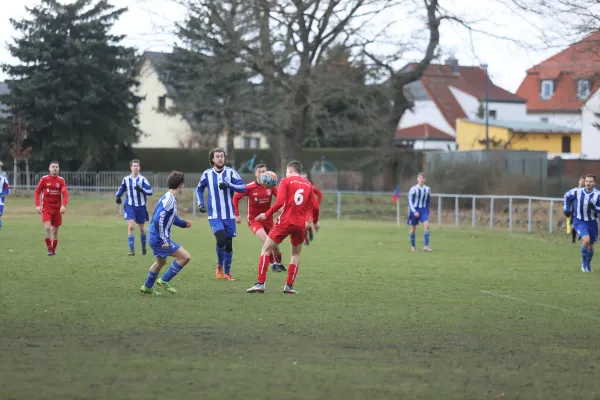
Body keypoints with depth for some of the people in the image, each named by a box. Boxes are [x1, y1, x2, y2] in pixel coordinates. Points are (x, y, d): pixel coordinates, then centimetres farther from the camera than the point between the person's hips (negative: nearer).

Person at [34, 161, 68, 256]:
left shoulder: (61, 180, 1)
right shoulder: (44, 179, -1)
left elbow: (65, 194, -8)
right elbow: (37, 192, 3)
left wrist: (64, 205, -23)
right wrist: (38, 205, -8)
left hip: (57, 209, 2)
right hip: (46, 208, -2)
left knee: (55, 231, 7)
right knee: (47, 227, -20)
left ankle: (53, 250, 21)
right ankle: (49, 248, -13)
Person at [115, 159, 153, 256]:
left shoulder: (142, 179, -8)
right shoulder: (126, 179, 0)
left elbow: (150, 191, -15)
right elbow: (121, 189, 18)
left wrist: (141, 189, -32)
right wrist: (118, 196, -1)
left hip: (141, 207, 0)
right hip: (130, 206, 0)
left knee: (142, 228, 14)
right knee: (131, 227, -17)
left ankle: (144, 248, 34)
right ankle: (132, 250, -17)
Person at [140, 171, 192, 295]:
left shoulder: (170, 199, 9)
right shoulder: (169, 200, -22)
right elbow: (158, 220, -28)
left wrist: (183, 223, 17)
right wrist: (165, 240, -27)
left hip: (155, 238, 11)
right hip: (160, 238, -11)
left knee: (161, 262, 29)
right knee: (185, 257, -11)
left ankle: (147, 288, 43)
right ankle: (164, 280, -2)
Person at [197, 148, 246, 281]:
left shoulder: (231, 172, -3)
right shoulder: (207, 174, 1)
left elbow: (243, 188, -11)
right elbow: (199, 189, 17)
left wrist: (229, 185, -24)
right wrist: (201, 203, 4)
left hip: (229, 215, 1)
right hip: (214, 216, -1)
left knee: (228, 244, 5)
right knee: (221, 240, -21)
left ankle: (227, 272, 21)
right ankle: (219, 265, 5)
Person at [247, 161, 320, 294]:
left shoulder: (286, 181, -1)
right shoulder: (308, 185, 11)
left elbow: (279, 202, -13)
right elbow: (314, 207, 10)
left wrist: (267, 214, -4)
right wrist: (315, 222, 27)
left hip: (285, 222, -4)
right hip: (300, 224, 4)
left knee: (266, 249, 4)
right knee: (296, 253, 20)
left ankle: (260, 283, -6)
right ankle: (289, 285, 11)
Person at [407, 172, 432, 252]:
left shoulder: (427, 189, 4)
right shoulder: (413, 189, -9)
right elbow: (410, 201, -10)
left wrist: (428, 212, 16)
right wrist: (414, 212, -20)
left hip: (423, 210, 2)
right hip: (414, 210, -2)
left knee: (427, 225, -18)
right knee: (413, 228, 4)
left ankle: (426, 246, -20)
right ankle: (413, 246, 23)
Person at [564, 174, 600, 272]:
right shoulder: (577, 192, -12)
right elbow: (567, 196, 9)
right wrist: (567, 209, 10)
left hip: (592, 222, 2)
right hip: (579, 221, -2)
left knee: (590, 246, 13)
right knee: (586, 240, -24)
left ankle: (588, 264, 40)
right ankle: (584, 263, -4)